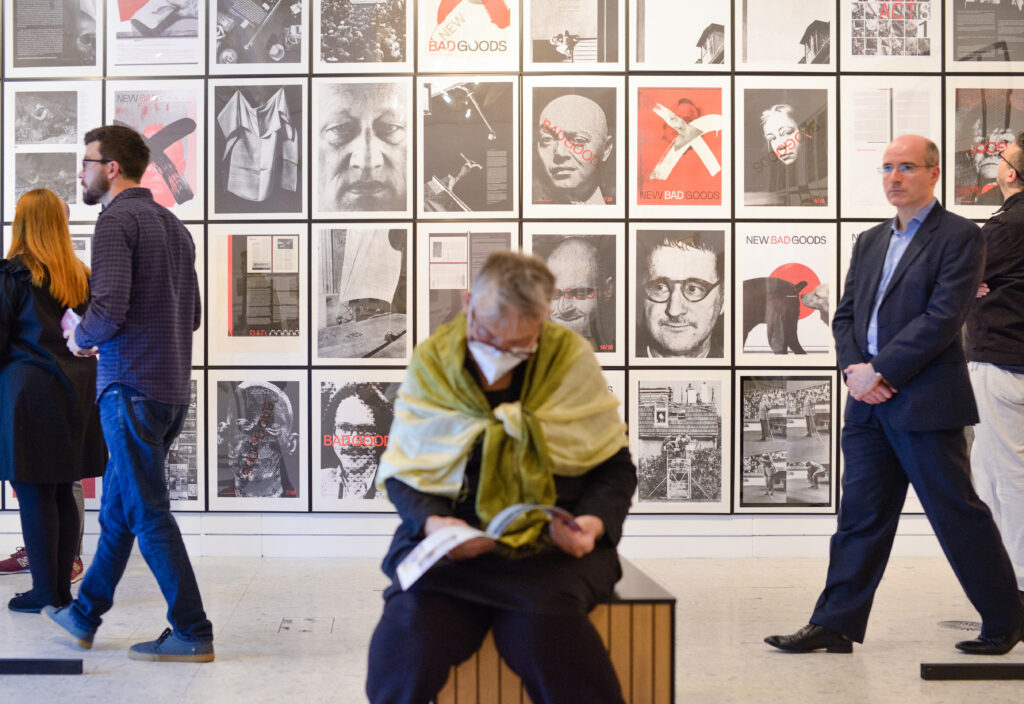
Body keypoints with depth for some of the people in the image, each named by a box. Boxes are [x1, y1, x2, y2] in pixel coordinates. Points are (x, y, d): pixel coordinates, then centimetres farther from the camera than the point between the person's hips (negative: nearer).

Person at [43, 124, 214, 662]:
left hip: (131, 387, -9)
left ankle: (192, 633, 1)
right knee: (117, 507, 18)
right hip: (173, 389, 9)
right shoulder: (173, 224, 15)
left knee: (148, 514, -3)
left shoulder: (116, 221, -11)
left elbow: (109, 308, -22)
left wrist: (81, 338, 0)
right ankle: (83, 616, 30)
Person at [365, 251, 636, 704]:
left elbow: (615, 468, 9)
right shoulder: (432, 363, 3)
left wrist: (595, 521, -12)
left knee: (544, 621, -35)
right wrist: (432, 522, -13)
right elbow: (400, 471, 8)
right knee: (411, 637, -31)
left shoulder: (571, 360, 1)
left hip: (556, 545, 0)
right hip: (450, 545, 1)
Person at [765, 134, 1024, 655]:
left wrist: (879, 370, -16)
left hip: (926, 404, -6)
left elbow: (943, 318, -15)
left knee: (957, 514, 1)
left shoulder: (959, 236, -5)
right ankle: (835, 624, 12)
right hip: (868, 404, 7)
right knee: (860, 514, 8)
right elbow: (845, 315, 15)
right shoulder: (870, 242, 17)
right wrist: (854, 369, -4)